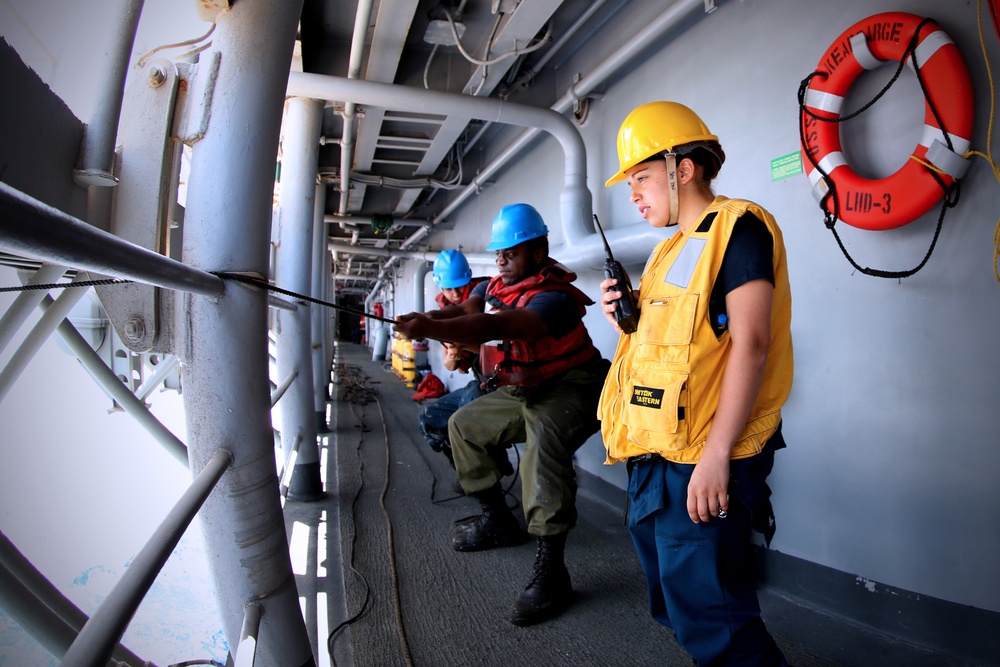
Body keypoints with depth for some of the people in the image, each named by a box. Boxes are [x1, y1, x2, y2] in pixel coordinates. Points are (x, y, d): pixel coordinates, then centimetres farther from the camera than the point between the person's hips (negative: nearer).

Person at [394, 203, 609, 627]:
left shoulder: (554, 297, -26)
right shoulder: (495, 285, 3)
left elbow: (496, 328, -40)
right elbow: (467, 311, -10)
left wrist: (430, 329, -51)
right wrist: (428, 320, -32)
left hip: (568, 390, -9)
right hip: (520, 391, 9)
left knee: (543, 444, -37)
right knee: (463, 425, 14)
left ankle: (550, 572, -29)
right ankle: (498, 521, 23)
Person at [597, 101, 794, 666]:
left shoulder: (736, 226, -8)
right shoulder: (673, 248, 19)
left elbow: (750, 343, -18)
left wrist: (716, 454, -22)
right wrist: (629, 318, 2)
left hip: (701, 461, -9)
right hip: (657, 458, 9)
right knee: (680, 609, 20)